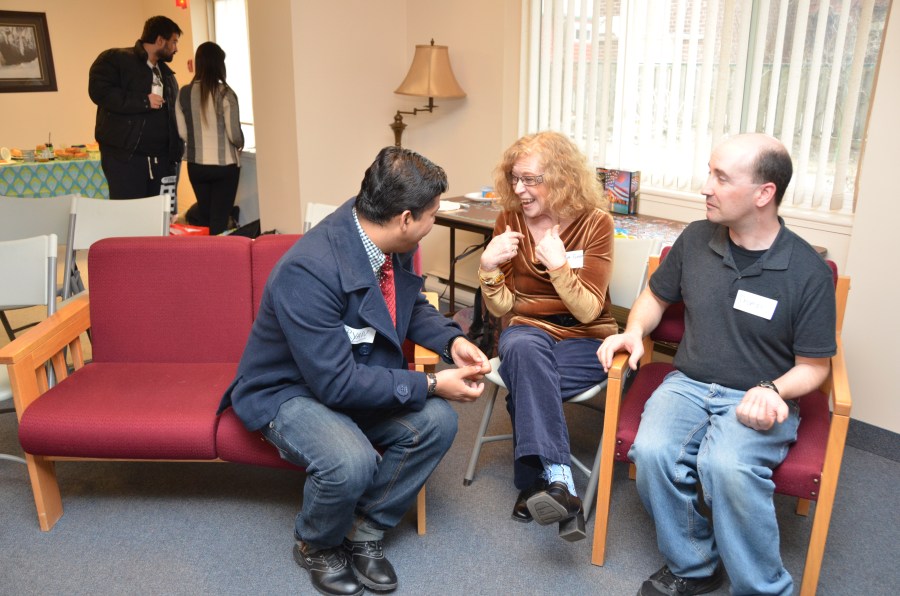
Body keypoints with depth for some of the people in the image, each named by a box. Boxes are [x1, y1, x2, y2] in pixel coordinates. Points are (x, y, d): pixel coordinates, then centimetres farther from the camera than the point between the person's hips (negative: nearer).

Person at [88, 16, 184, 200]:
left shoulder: (166, 72, 21)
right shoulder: (114, 59, -1)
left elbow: (174, 112, 22)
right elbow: (99, 92, -15)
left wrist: (177, 150, 10)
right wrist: (144, 101, -15)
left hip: (161, 158, 6)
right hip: (125, 157, -6)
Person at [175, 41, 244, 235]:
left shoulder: (184, 93, -1)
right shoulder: (225, 93, -12)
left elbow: (182, 133, 3)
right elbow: (234, 134, -11)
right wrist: (240, 145, 11)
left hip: (196, 164, 4)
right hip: (224, 164, -4)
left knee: (203, 215, 17)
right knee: (220, 218, 3)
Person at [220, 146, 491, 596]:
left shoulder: (391, 243, -10)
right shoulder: (308, 271, -33)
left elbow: (411, 305, 11)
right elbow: (336, 382, -31)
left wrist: (451, 341, -8)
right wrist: (430, 384, -26)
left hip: (359, 377, 7)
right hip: (290, 391, -7)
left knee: (437, 422, -14)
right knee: (351, 463, -33)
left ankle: (365, 533, 7)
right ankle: (316, 546, 4)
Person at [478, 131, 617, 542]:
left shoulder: (595, 223, -7)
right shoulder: (509, 221, 1)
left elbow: (588, 311, -12)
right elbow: (501, 309, 1)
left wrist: (558, 263, -26)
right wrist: (488, 267, -18)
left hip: (583, 342, -2)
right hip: (529, 332, 2)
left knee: (525, 384, -34)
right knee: (522, 347, -36)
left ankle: (532, 485, -21)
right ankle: (559, 482, -40)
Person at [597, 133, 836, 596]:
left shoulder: (808, 272, -8)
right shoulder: (696, 238, 3)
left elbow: (813, 366, -1)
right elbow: (656, 295, 19)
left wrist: (772, 392, -20)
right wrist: (635, 330, -2)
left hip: (759, 400, -3)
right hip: (688, 384, 4)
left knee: (727, 466, -35)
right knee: (652, 451, -28)